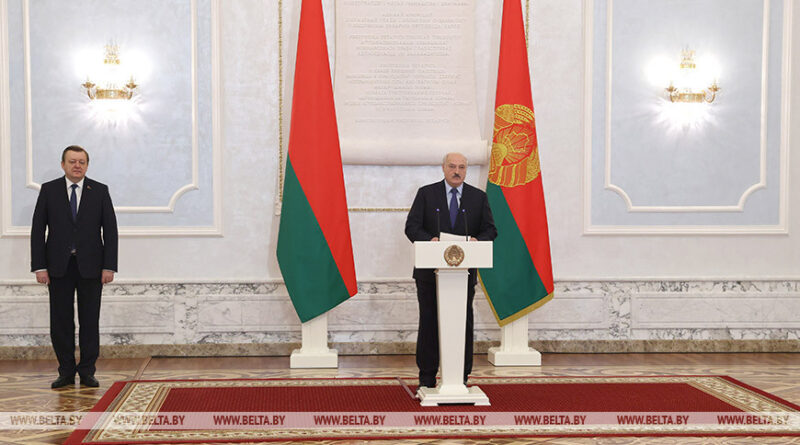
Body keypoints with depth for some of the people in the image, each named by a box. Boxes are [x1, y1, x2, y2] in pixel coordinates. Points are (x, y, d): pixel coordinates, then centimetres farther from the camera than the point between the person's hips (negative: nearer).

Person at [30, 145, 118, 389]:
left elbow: (110, 230, 3)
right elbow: (37, 229, 3)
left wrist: (109, 266, -5)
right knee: (61, 321, 3)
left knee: (90, 321, 3)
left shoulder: (100, 191, 4)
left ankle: (87, 371, 11)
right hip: (59, 267, 0)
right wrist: (39, 266, -5)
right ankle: (66, 371, 12)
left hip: (90, 266, 0)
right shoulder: (48, 190, 4)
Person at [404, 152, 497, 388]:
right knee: (429, 323, 2)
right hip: (430, 272, -1)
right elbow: (412, 227, -2)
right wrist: (429, 240, -21)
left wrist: (477, 240, -16)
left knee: (464, 324, 3)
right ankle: (427, 377, 11)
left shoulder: (479, 197, 9)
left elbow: (490, 229, 6)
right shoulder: (426, 194, 5)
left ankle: (462, 377, 11)